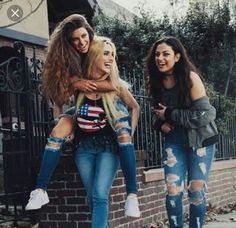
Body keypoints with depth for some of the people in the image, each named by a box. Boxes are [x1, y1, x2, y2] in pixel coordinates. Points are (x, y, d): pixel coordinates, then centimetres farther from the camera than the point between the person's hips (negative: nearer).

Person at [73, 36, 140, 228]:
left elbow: (135, 107, 9)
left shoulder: (116, 85, -7)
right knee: (93, 197, 9)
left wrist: (129, 135, 3)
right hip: (84, 146, 2)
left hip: (109, 145, -2)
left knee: (100, 195, -13)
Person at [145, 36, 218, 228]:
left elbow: (203, 115, -22)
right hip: (174, 141, 4)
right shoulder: (156, 82, -1)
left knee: (197, 191, 1)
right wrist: (161, 124, -6)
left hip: (200, 140, -4)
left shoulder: (190, 78, -17)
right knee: (172, 191, -3)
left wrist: (169, 114, -18)